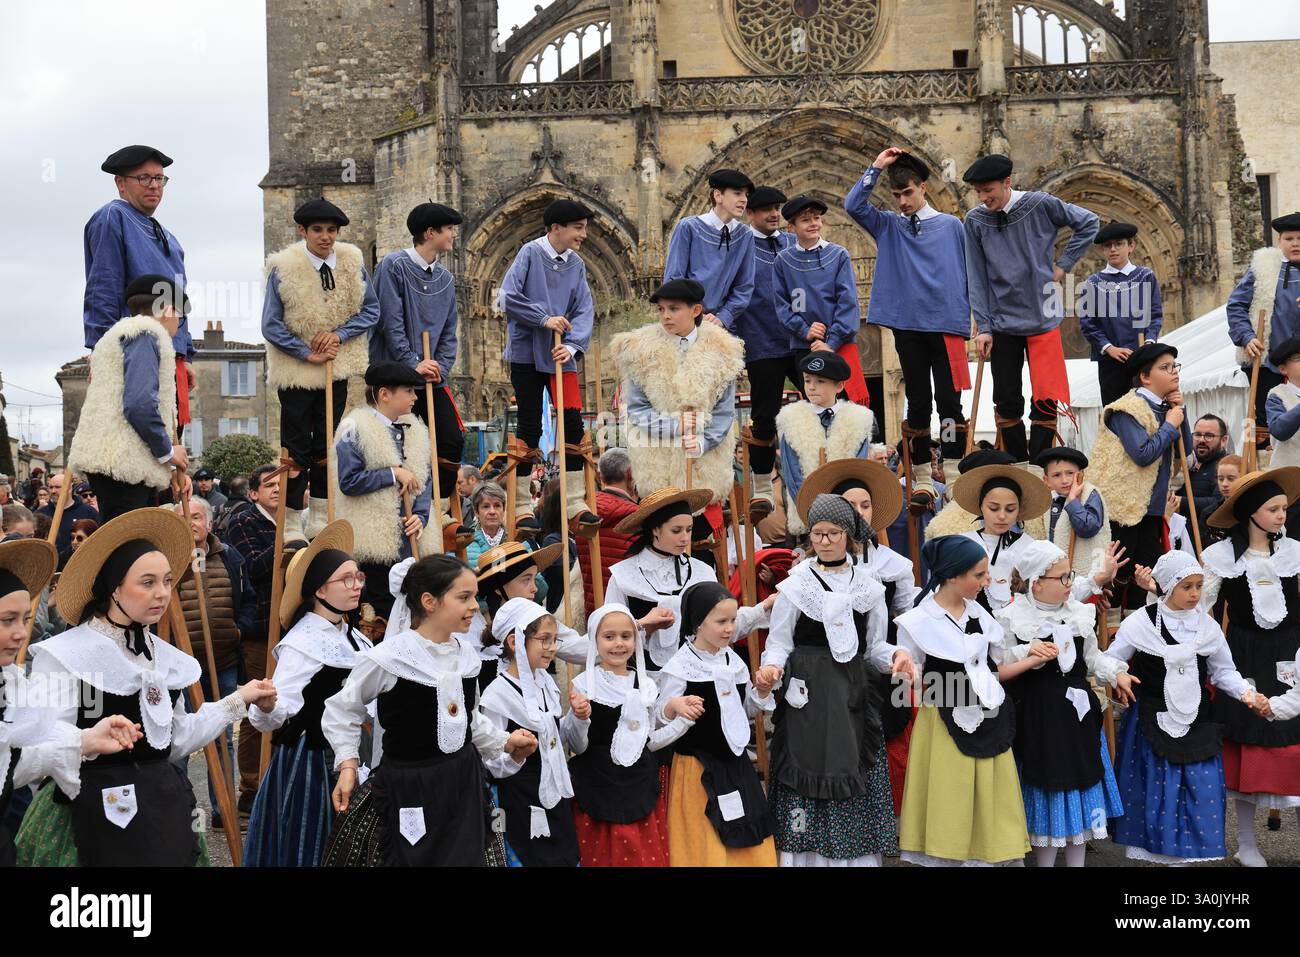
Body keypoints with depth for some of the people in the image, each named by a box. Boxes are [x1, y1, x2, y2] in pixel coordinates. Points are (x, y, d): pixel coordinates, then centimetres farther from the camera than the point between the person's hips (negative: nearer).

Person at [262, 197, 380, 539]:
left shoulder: (352, 263, -3)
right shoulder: (283, 268, -12)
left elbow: (371, 309, 1)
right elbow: (272, 325, -11)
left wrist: (339, 334, -13)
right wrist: (307, 353, -16)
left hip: (338, 366, 4)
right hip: (295, 370, -4)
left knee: (326, 444, 12)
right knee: (297, 447, 1)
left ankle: (320, 518, 22)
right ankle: (292, 522, 9)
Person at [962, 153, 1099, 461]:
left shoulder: (1040, 205, -7)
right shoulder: (975, 221, -3)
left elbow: (1088, 223, 5)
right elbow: (976, 278, 0)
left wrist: (1064, 263, 0)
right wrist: (983, 327, -3)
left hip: (1043, 317, -1)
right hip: (1001, 323, 2)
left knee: (1046, 400, -3)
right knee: (1007, 402, 5)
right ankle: (1017, 466, 17)